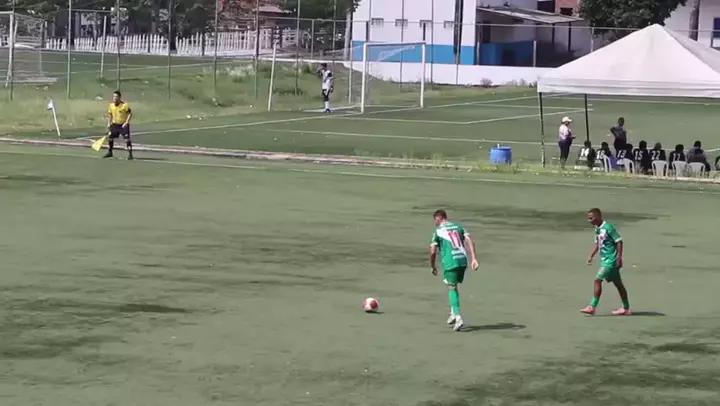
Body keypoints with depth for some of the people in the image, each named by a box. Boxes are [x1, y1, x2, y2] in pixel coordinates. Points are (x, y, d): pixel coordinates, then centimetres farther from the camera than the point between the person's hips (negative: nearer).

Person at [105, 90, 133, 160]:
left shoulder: (125, 105, -16)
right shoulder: (111, 105, 1)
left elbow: (130, 114, -12)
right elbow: (110, 115, 14)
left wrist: (126, 123, -20)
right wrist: (109, 124, 6)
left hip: (123, 125, -5)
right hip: (115, 124, 5)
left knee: (127, 139, -13)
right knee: (110, 138, 6)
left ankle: (130, 154, -7)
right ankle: (109, 153, 25)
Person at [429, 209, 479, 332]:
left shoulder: (438, 231, 3)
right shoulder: (458, 227, 16)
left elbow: (433, 251, -2)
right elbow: (470, 241, 4)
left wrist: (433, 266, 13)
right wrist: (474, 259, 0)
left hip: (450, 262, -5)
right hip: (463, 261, 5)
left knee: (452, 288, 1)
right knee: (453, 286, 23)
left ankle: (458, 318, -12)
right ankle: (453, 313, 20)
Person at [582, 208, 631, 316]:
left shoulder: (608, 227, -16)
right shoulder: (597, 229, 9)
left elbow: (619, 241, -16)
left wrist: (619, 258, -18)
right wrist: (591, 256, 15)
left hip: (610, 260, -9)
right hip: (605, 260, 9)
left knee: (598, 280, -13)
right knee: (618, 284, 12)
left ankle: (592, 307, -10)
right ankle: (626, 308, 17)